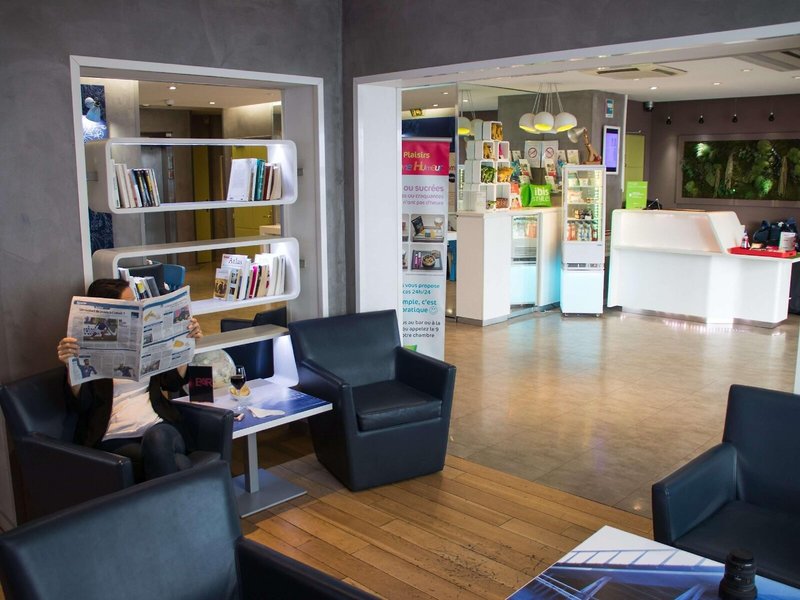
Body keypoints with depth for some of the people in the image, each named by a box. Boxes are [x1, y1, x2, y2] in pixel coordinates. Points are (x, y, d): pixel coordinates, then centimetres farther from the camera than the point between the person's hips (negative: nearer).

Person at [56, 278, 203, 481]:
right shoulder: (86, 350, 6)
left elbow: (173, 383, 16)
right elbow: (79, 405, -4)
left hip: (159, 427, 4)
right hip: (116, 440, -4)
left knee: (158, 437, -36)